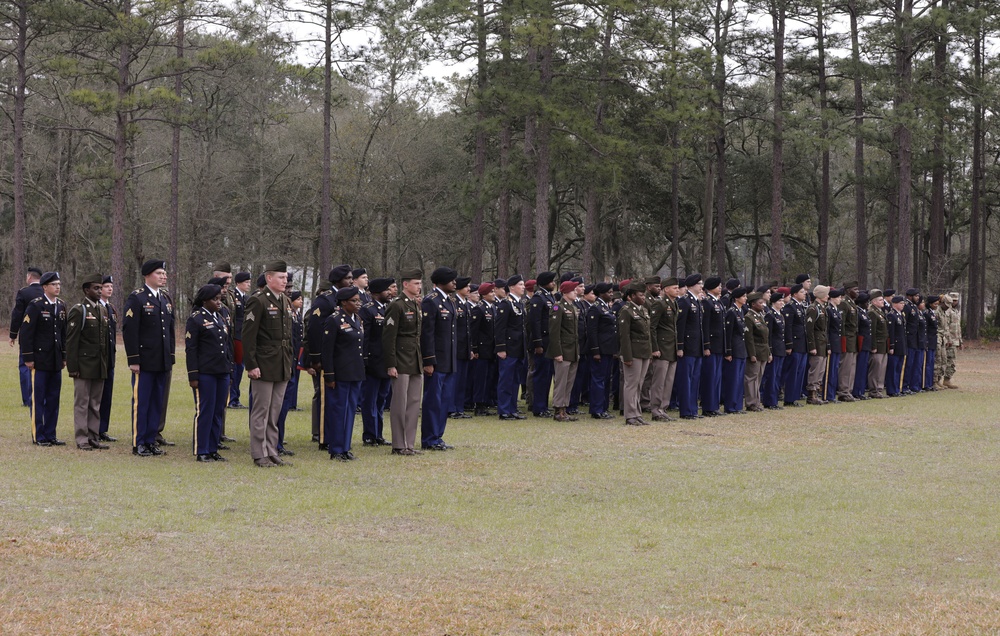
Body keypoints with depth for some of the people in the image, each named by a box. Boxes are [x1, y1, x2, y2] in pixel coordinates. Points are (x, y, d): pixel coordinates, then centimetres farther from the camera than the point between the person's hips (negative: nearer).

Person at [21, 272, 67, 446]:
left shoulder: (61, 306, 11)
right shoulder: (36, 306, -9)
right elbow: (25, 332, -11)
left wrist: (64, 356, 14)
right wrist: (28, 358, -13)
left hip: (56, 360, 6)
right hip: (40, 359, -6)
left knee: (53, 399, 9)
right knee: (38, 399, -1)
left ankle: (50, 435, 15)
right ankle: (38, 436, 4)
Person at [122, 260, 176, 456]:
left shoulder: (166, 299, 14)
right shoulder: (136, 298, -8)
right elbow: (129, 330, -12)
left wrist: (171, 357, 14)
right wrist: (133, 360, -16)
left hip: (162, 362, 7)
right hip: (144, 362, -7)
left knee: (158, 403, 10)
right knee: (141, 402, -1)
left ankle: (151, 440, 17)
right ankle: (138, 443, 5)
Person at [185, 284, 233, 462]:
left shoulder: (222, 319, 16)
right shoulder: (195, 319, -5)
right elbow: (190, 349, -8)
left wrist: (230, 373, 15)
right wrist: (193, 376, -13)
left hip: (222, 373, 7)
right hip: (205, 374, -7)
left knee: (219, 412, 8)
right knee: (204, 412, -4)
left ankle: (213, 449, 15)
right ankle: (201, 451, 2)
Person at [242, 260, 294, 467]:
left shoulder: (285, 301, 14)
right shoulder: (258, 301, -11)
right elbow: (248, 335, -14)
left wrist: (289, 361, 17)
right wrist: (251, 365, -17)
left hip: (283, 366, 8)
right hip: (264, 365, -7)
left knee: (275, 412, 11)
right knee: (261, 411, -1)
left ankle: (272, 452, 18)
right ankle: (259, 455, 4)